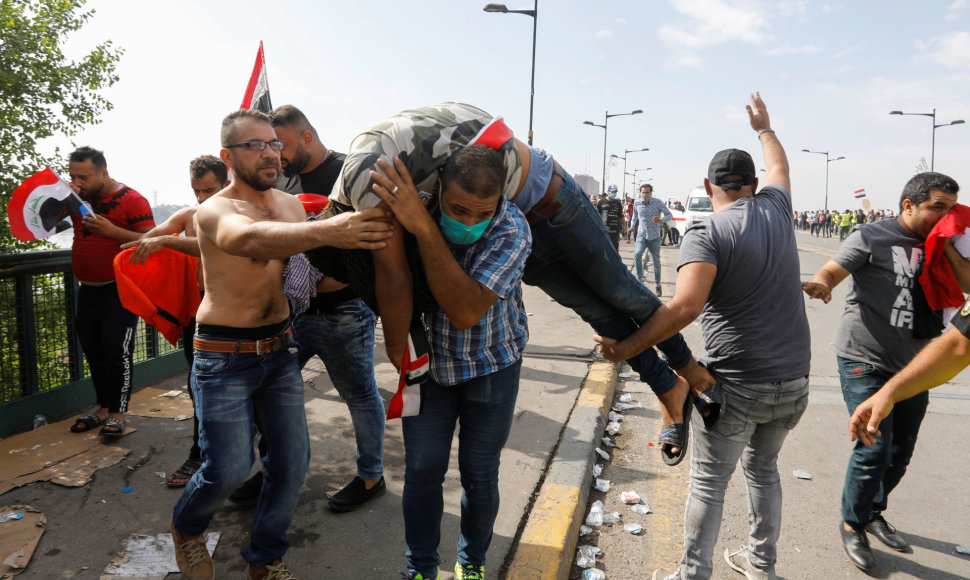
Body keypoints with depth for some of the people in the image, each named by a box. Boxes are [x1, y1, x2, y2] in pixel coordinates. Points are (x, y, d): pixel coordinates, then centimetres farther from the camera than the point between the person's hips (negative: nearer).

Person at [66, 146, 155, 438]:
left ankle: (118, 413, 3)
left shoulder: (131, 200, -11)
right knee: (93, 351, 12)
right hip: (88, 290, 7)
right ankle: (103, 408, 24)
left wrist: (111, 230, -25)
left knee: (116, 350, -7)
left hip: (120, 291, -7)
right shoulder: (80, 199, 9)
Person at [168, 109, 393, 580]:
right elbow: (251, 239, -38)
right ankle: (186, 527, 32)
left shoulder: (292, 204, 6)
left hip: (279, 350, 5)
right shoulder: (214, 210, -13)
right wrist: (327, 231, -54)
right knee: (229, 469, -3)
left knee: (292, 462, 5)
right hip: (225, 357, -5)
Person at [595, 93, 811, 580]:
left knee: (708, 483, 8)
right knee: (763, 468, 24)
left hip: (736, 385, -6)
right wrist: (763, 127, 45)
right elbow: (778, 166, 27)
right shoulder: (774, 208, 3)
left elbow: (685, 306, -29)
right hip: (793, 381, 6)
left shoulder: (705, 234, -14)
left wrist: (626, 348, -23)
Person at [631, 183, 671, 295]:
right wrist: (633, 226, 15)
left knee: (656, 260, 6)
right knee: (637, 254, -25)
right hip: (641, 235, 1)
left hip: (654, 236, -1)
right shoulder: (637, 203, 2)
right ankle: (639, 279, -17)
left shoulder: (657, 202, -5)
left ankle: (658, 285, 20)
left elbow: (670, 215, -3)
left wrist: (661, 220, -23)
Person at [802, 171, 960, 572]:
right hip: (865, 359, -6)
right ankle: (852, 524, 13)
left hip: (912, 365, 7)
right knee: (874, 447, -9)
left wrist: (947, 248, -8)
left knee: (901, 449, 15)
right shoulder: (873, 236, -8)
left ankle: (874, 512, 37)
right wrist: (821, 283, -37)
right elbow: (831, 272, -15)